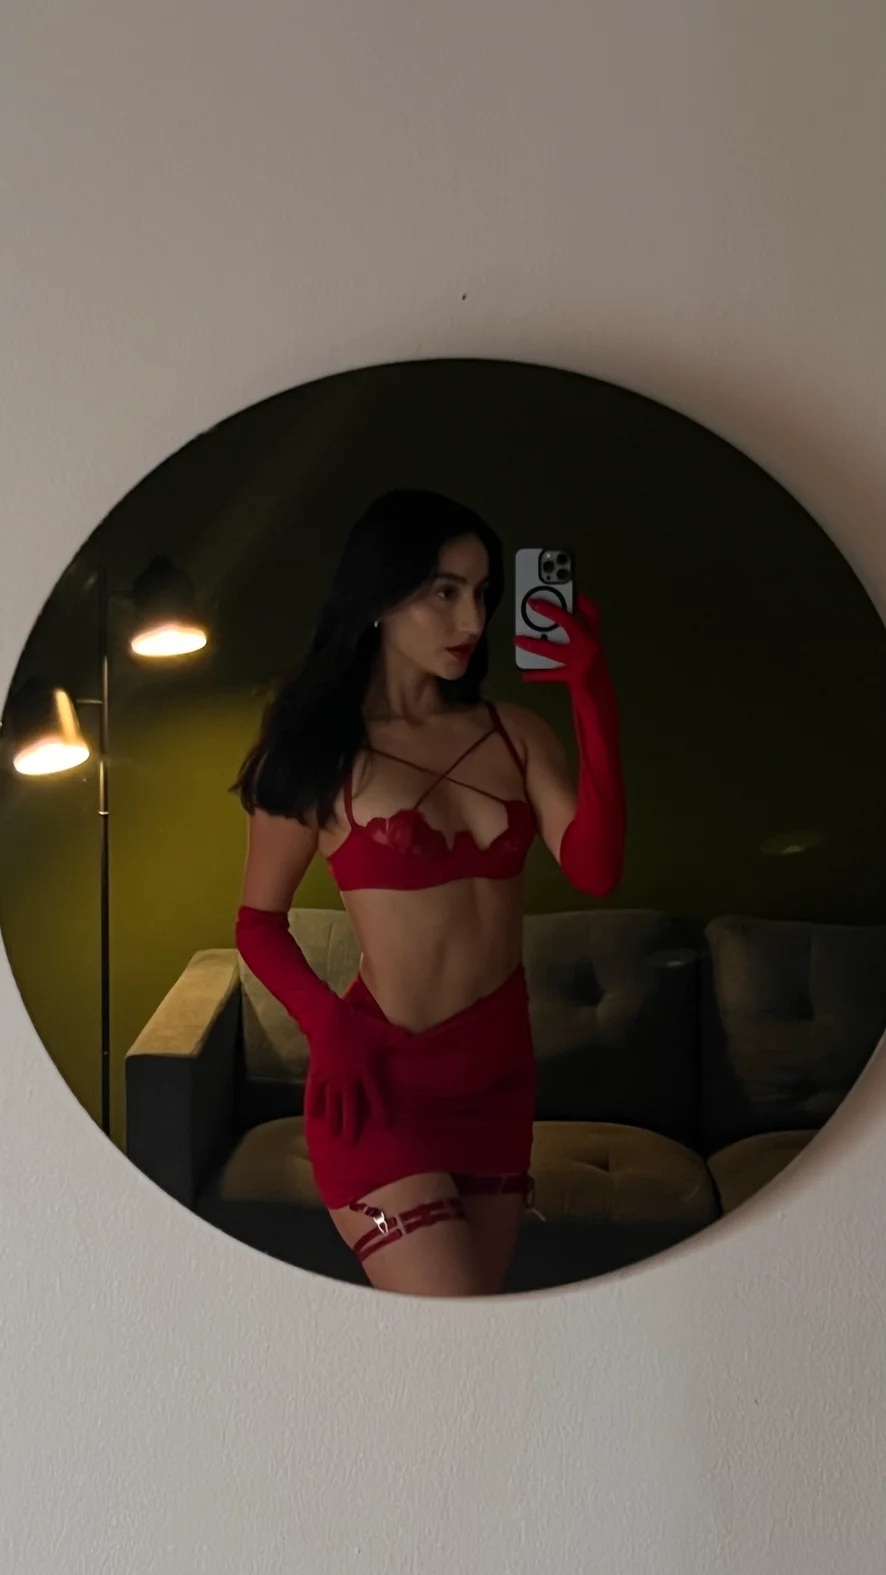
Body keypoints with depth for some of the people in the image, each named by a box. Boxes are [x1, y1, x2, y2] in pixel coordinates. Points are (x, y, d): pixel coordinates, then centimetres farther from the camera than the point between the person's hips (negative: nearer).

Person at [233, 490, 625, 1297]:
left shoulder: (515, 733, 3)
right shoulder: (319, 753, -6)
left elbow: (595, 868, -11)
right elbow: (259, 920, 1)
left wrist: (595, 700, -18)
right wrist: (328, 1023, -16)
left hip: (501, 1072, 5)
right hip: (383, 1078, -4)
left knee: (478, 1297, 17)